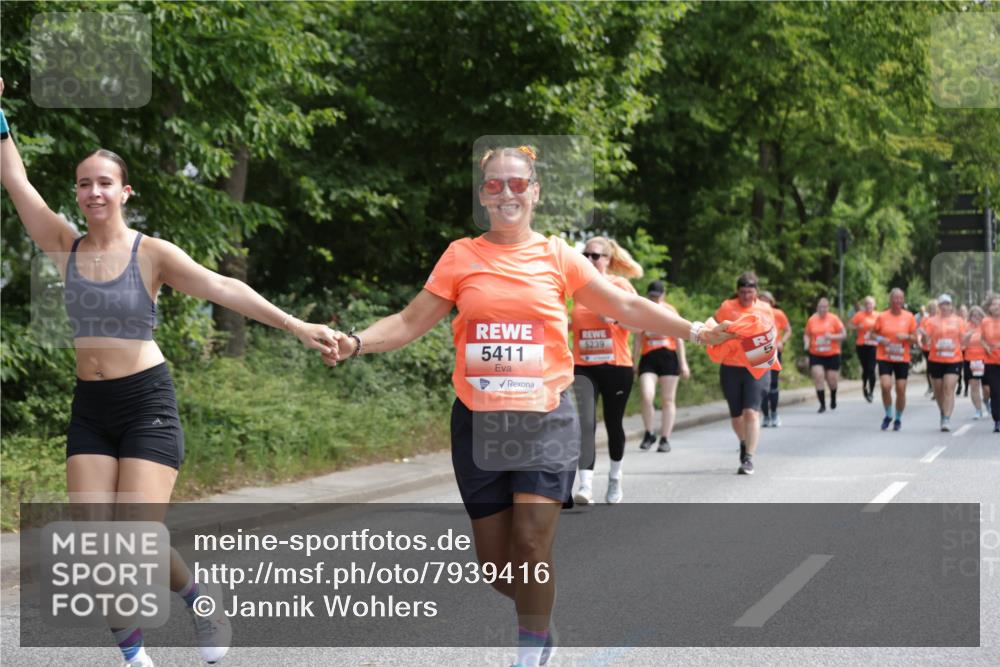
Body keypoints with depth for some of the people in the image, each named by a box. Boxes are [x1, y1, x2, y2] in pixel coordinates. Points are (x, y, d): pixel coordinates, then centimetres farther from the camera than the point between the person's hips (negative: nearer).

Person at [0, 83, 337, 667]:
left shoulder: (152, 253, -7)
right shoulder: (65, 247, 4)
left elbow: (223, 288, -16)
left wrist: (295, 325, -25)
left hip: (147, 402, -4)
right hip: (90, 407, 4)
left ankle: (198, 598, 18)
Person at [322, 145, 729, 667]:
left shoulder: (557, 256, 2)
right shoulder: (460, 257, 2)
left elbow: (626, 307, 1)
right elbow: (410, 322, 1)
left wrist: (691, 331, -8)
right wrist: (356, 343, -15)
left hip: (545, 417, -1)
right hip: (478, 421, 2)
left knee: (532, 545, -12)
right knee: (494, 559, 5)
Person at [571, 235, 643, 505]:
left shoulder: (620, 285, -2)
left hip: (616, 365, -2)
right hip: (583, 367, 2)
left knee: (613, 423, 10)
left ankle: (615, 477, 31)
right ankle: (586, 484, -20)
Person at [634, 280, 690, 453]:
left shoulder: (670, 310, 6)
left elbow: (678, 337, 9)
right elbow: (638, 338, 13)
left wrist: (683, 363, 4)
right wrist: (635, 362, 11)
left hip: (668, 356, 0)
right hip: (648, 357, 0)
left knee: (668, 399, 1)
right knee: (646, 396, -16)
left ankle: (665, 439, 6)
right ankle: (648, 434, 1)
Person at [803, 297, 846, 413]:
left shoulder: (834, 319, -3)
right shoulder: (812, 320, 2)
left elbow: (843, 334, 0)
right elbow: (807, 335, 13)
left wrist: (832, 337, -18)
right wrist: (806, 342, -8)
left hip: (832, 354, -1)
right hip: (816, 355, 1)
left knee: (831, 380, 4)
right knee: (818, 377, -14)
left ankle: (833, 399, 36)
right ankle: (822, 404, -6)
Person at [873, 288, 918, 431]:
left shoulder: (909, 317, 1)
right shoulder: (882, 317, -1)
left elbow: (915, 337, 5)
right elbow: (873, 333, 9)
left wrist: (907, 337, -16)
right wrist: (880, 339, -12)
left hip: (902, 359, 1)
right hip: (885, 358, -1)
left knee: (901, 390, 1)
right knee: (885, 386, -16)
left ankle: (898, 419, 21)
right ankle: (888, 415, 7)